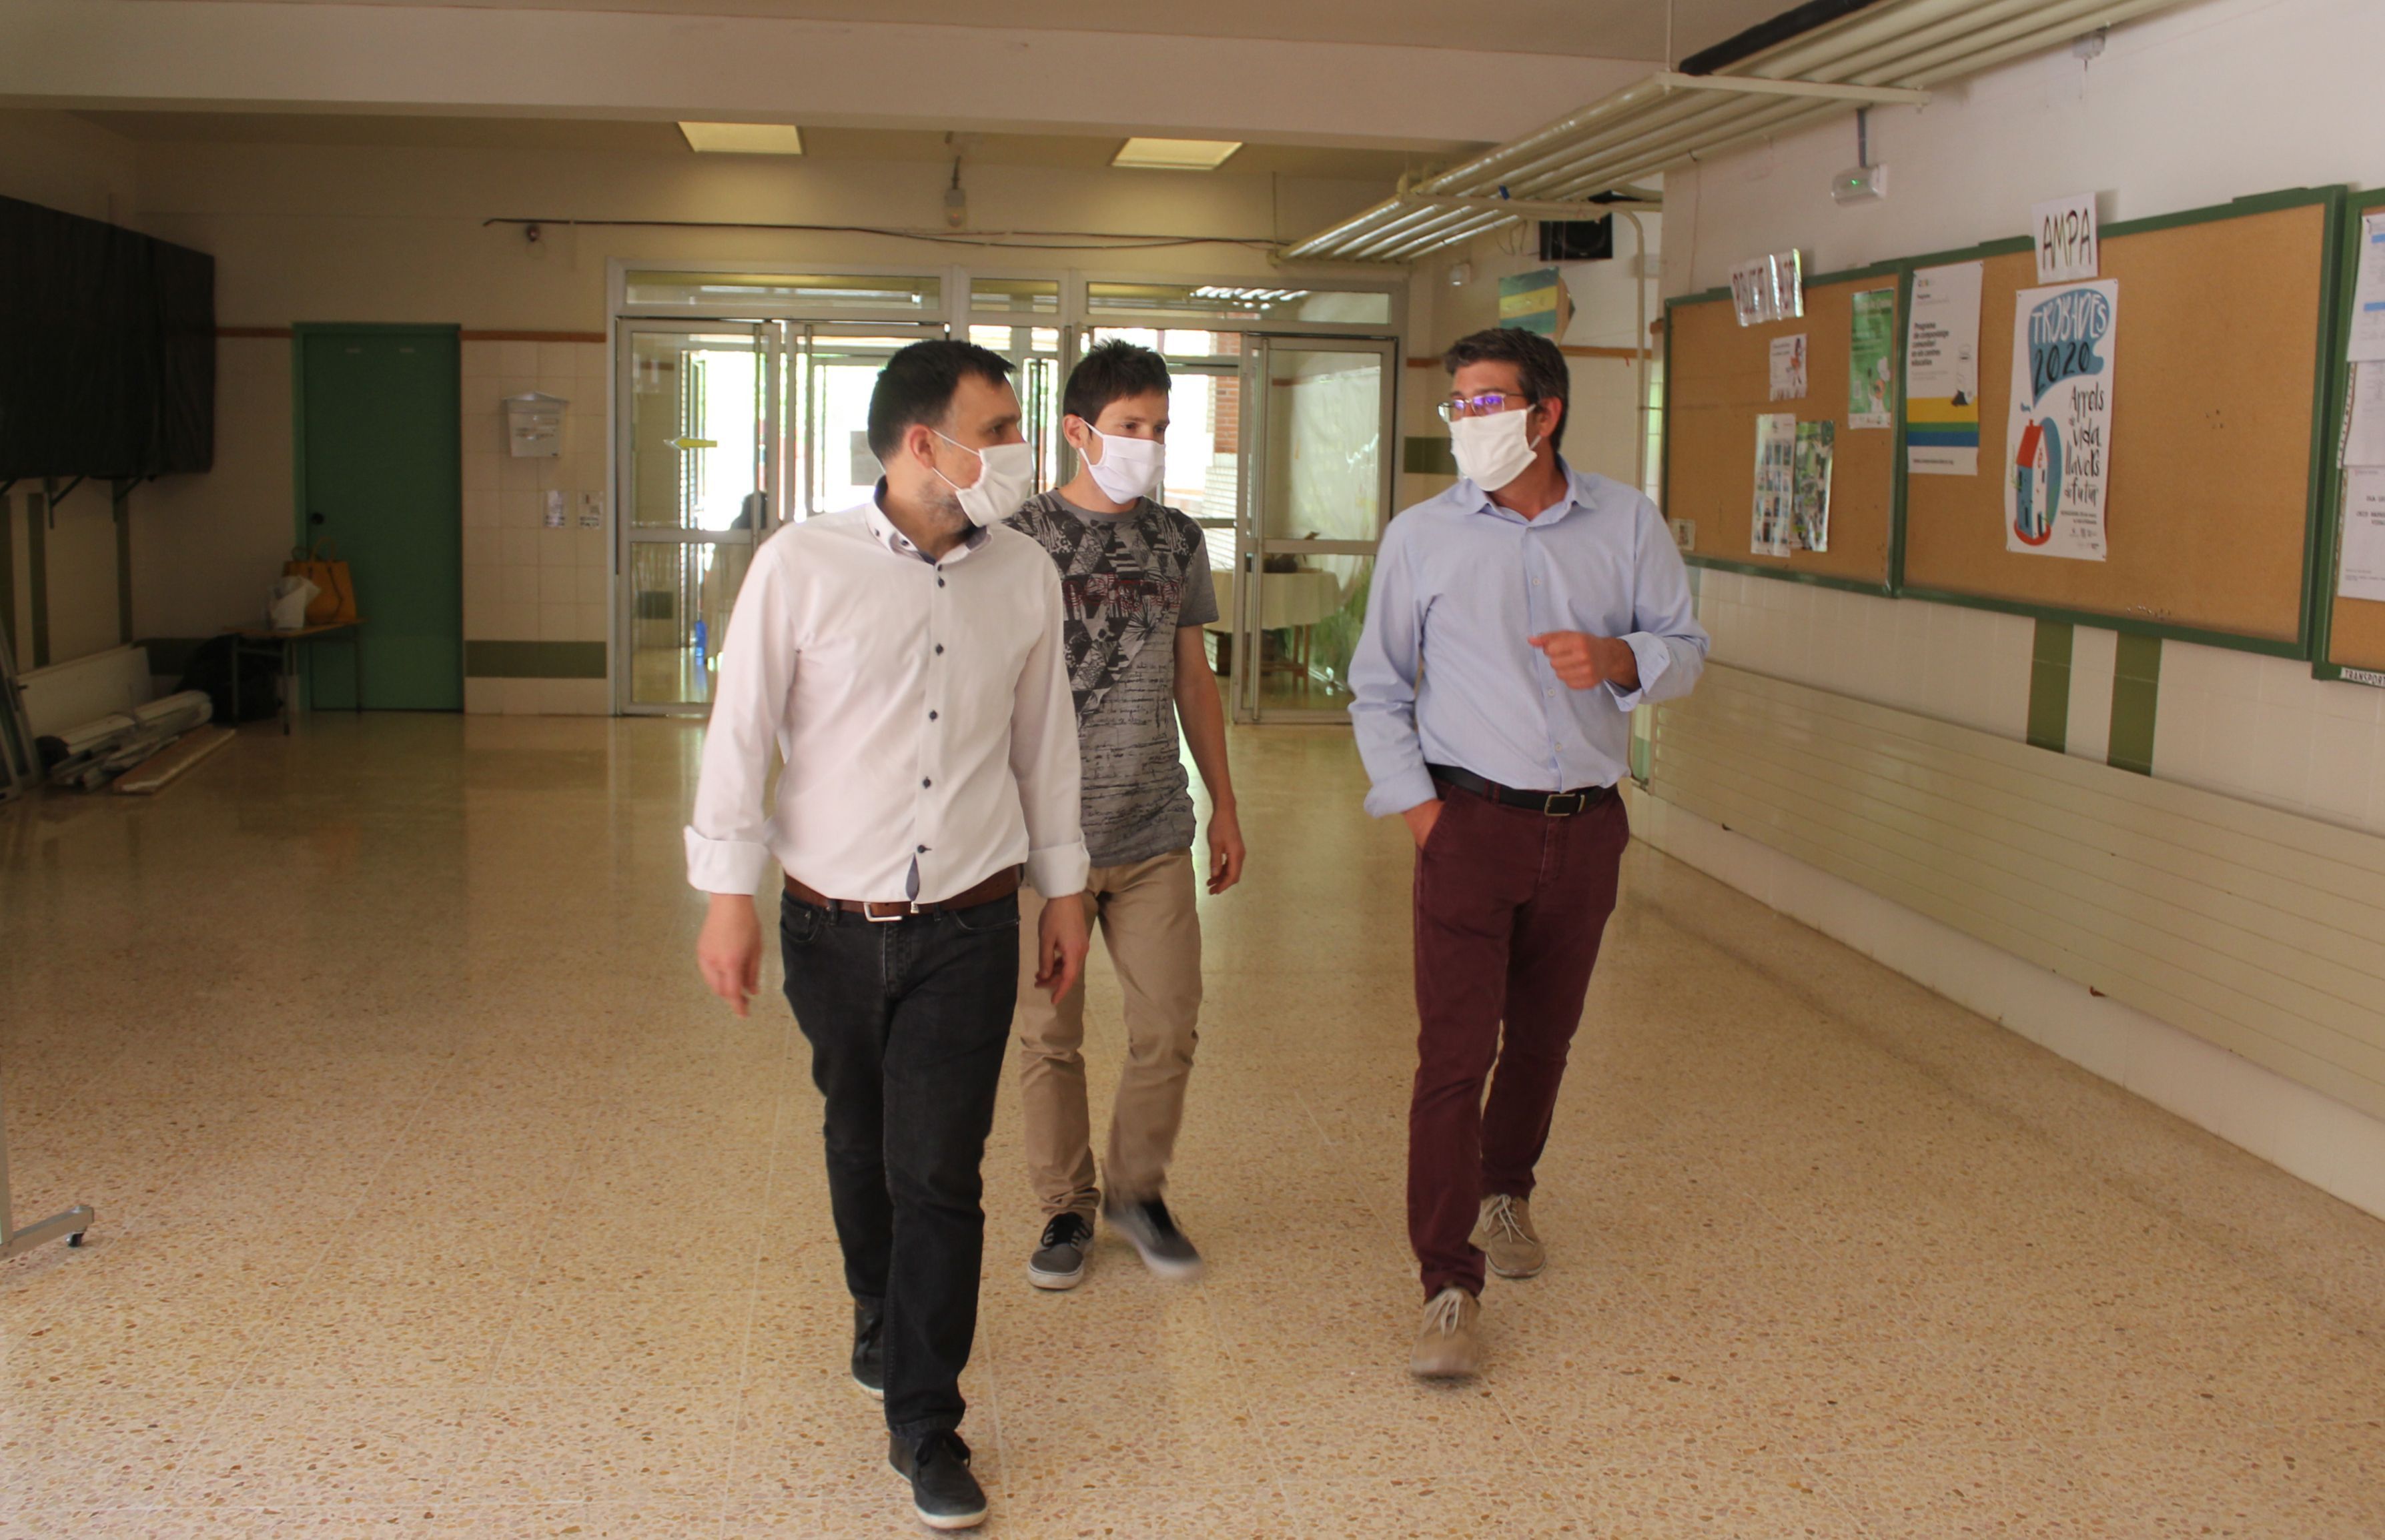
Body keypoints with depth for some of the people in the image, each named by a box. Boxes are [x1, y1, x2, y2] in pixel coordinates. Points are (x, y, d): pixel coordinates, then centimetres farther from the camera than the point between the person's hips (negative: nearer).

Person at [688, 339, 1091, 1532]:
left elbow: (1043, 741, 10)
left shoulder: (1025, 575, 1)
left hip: (967, 928, 1)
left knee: (940, 1171, -1)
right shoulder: (802, 566, -8)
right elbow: (740, 731, -3)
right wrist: (727, 895, -5)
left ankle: (923, 1422, 12)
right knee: (859, 1149, 18)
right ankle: (881, 1323, 45)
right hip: (833, 926, 0)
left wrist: (1064, 888, 14)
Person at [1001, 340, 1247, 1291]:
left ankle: (1137, 1191, 26)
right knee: (1049, 1034, 7)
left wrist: (1224, 803, 15)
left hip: (1155, 833, 3)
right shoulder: (1022, 538, -4)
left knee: (1169, 1026, 4)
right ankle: (1066, 1207, 25)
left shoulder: (1177, 541, 8)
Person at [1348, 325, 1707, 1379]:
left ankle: (1504, 1191, 42)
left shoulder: (1628, 524, 2)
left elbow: (1685, 650, 8)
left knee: (1544, 1034, 16)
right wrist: (1417, 804, -5)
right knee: (1454, 1051, -9)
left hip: (1585, 825, 3)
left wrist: (1616, 657, -14)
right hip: (1471, 821, -2)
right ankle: (1449, 1288, -4)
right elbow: (1377, 689, 5)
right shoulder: (1422, 538, -1)